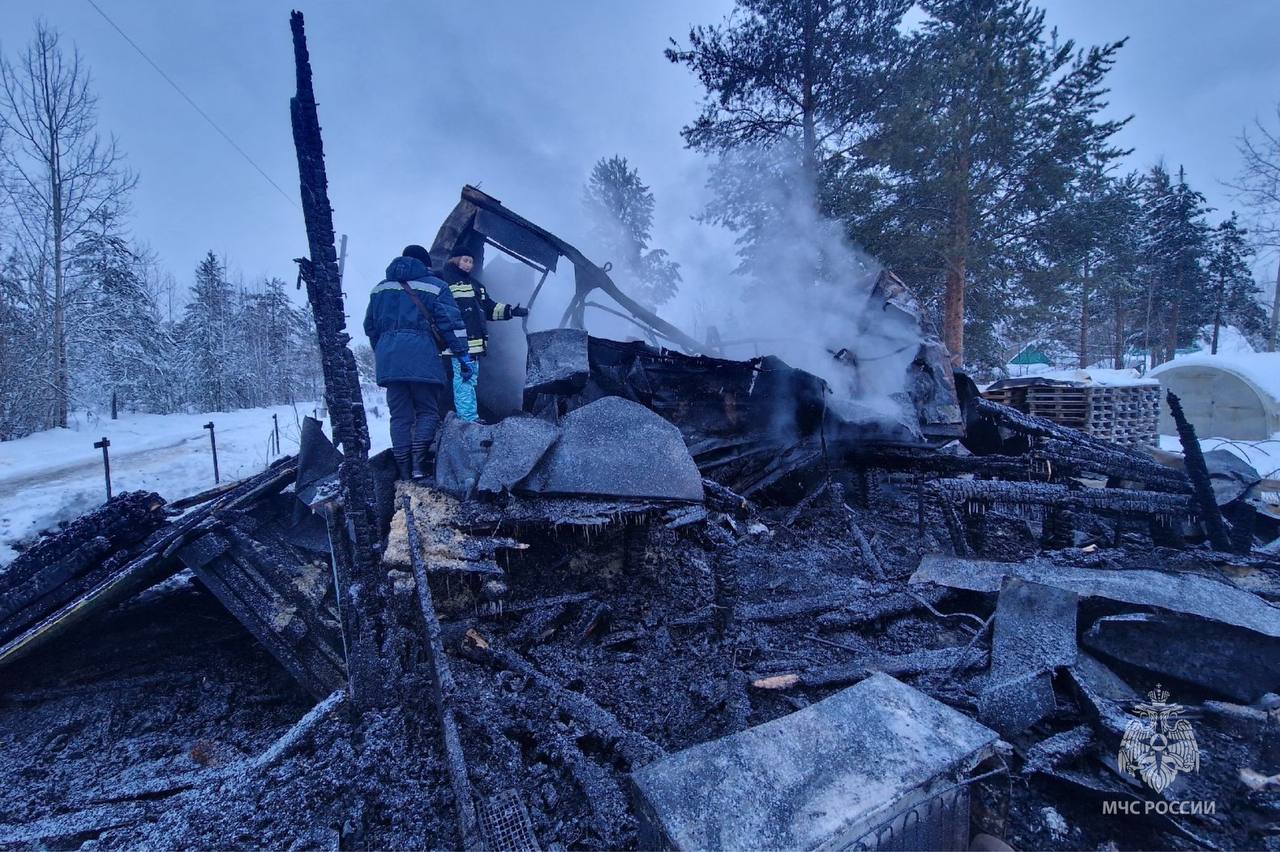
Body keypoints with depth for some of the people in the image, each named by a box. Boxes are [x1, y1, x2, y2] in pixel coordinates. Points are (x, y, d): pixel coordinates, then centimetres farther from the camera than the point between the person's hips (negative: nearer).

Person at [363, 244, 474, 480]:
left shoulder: (380, 288, 21)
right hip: (422, 358, -4)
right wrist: (463, 354, -1)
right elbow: (451, 322, -2)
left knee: (399, 415, 7)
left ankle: (404, 471, 6)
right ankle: (419, 463, -12)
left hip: (388, 360, 4)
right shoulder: (434, 286, 7)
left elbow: (370, 326, 23)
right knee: (428, 412, 4)